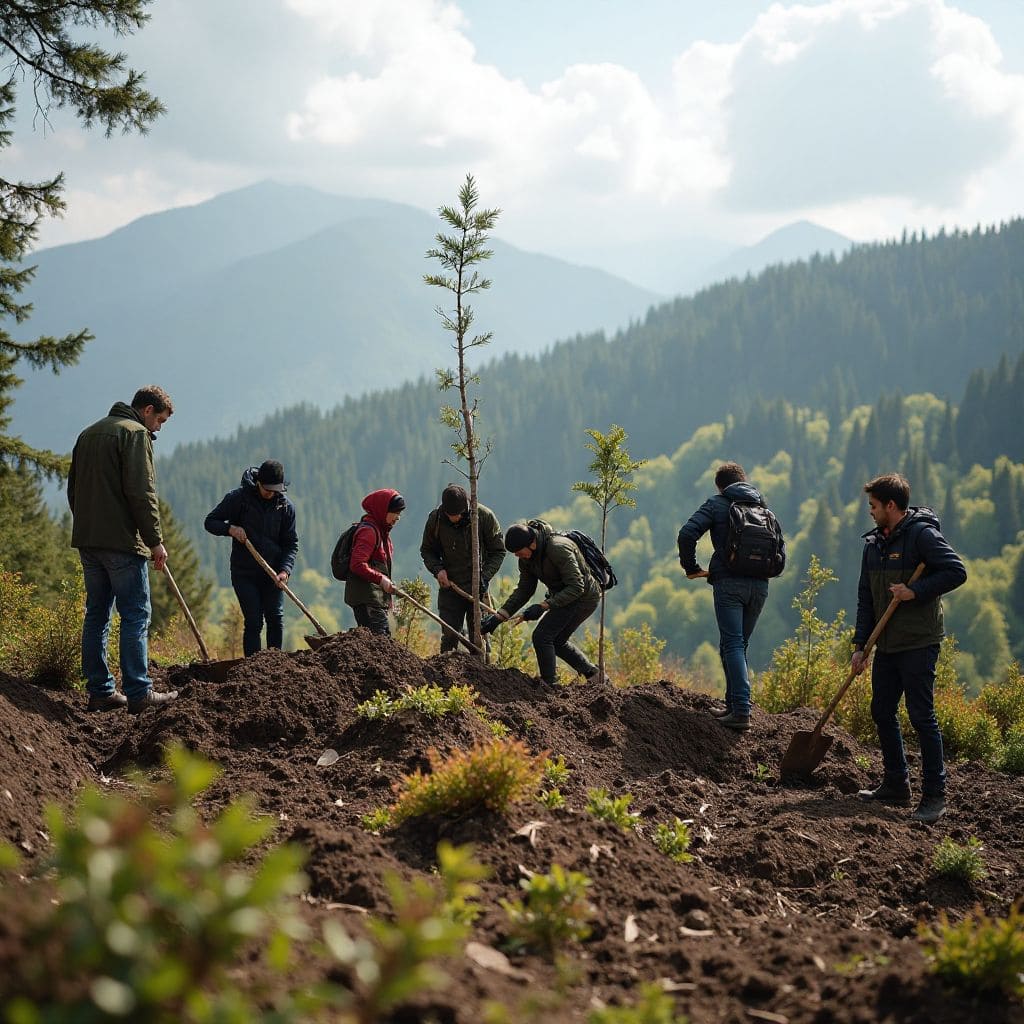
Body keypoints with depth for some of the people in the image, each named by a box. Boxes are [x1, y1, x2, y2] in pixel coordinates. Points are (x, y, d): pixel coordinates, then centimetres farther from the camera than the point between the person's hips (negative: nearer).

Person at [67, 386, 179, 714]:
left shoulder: (88, 433, 19)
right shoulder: (135, 433, -8)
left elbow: (73, 488, 21)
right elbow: (141, 492, -16)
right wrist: (155, 540, -12)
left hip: (86, 540, 8)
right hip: (121, 541, -8)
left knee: (96, 614, 10)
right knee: (135, 616, -5)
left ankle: (99, 691, 10)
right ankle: (138, 693, -6)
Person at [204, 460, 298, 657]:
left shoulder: (285, 506, 1)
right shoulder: (238, 498, -6)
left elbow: (291, 543, 3)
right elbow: (210, 522, 1)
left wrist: (285, 570, -13)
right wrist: (230, 528, -19)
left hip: (272, 573, 2)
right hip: (244, 572, -2)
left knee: (276, 619, -3)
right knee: (253, 621, -8)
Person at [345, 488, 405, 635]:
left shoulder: (382, 531, 19)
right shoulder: (369, 531, -12)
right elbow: (357, 564, -21)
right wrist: (381, 579, -25)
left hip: (377, 596, 10)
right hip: (365, 597, -10)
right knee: (382, 636, -19)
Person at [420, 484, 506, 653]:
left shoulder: (485, 516, -12)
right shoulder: (435, 518, -7)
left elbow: (498, 552, -2)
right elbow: (427, 550, 8)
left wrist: (484, 577, -15)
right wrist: (437, 569, -11)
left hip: (477, 588, -1)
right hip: (449, 587, 1)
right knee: (449, 638, 1)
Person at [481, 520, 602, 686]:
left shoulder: (558, 548, -32)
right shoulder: (527, 557, -4)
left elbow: (576, 587, -32)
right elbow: (524, 590, 4)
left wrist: (544, 606, -37)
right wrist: (499, 616, -6)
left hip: (584, 597, -10)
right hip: (564, 596, 10)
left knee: (542, 636, -13)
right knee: (557, 640, 21)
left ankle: (550, 686, -5)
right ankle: (594, 675, 33)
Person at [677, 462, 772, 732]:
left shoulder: (717, 504, 3)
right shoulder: (763, 508, 17)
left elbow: (687, 534, -10)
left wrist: (691, 567, 1)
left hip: (728, 583, -5)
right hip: (759, 586, 5)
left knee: (733, 645, -8)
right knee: (738, 645, 17)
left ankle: (741, 711, -18)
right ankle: (734, 704, 20)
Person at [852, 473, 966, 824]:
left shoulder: (922, 534, -11)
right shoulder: (873, 544, 12)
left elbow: (956, 571, -16)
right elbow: (866, 598, 14)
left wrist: (916, 591, -20)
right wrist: (860, 644, 8)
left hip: (918, 644, -8)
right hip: (886, 645, 8)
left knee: (921, 716, -7)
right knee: (882, 713, 12)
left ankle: (934, 796, -1)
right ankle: (896, 786, 24)